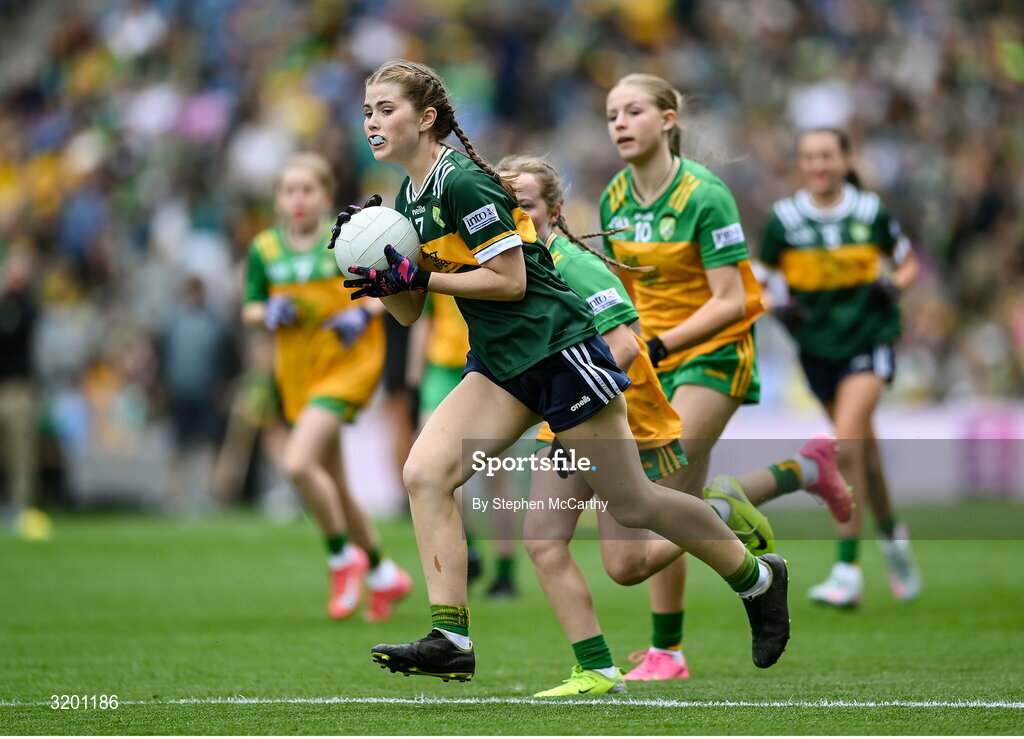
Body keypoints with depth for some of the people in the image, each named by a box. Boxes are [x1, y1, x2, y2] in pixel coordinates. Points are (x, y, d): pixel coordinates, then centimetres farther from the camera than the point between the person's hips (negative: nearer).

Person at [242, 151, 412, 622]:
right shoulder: (264, 249, 2)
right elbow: (250, 310, 11)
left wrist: (365, 312, -17)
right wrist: (268, 314, -11)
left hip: (348, 364, -6)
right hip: (298, 373, 6)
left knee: (298, 463, -23)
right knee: (333, 487, 11)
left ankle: (343, 558, -3)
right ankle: (384, 575, 28)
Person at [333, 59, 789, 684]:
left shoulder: (463, 182, -18)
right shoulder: (408, 198, 10)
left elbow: (510, 280, -20)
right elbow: (410, 313, 14)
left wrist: (418, 276, -19)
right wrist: (379, 275, -5)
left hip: (557, 347, -9)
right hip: (500, 364, 9)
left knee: (631, 502, 0)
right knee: (425, 472, -10)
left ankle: (757, 578, 21)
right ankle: (451, 640, -11)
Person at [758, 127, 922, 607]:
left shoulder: (870, 212, -4)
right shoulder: (784, 218, -3)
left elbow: (907, 264, 9)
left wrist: (893, 285, -12)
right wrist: (779, 307, -12)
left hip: (869, 339, -3)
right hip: (818, 346, 3)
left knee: (846, 444, -18)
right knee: (863, 447, 11)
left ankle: (848, 571, -17)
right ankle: (891, 534, 39)